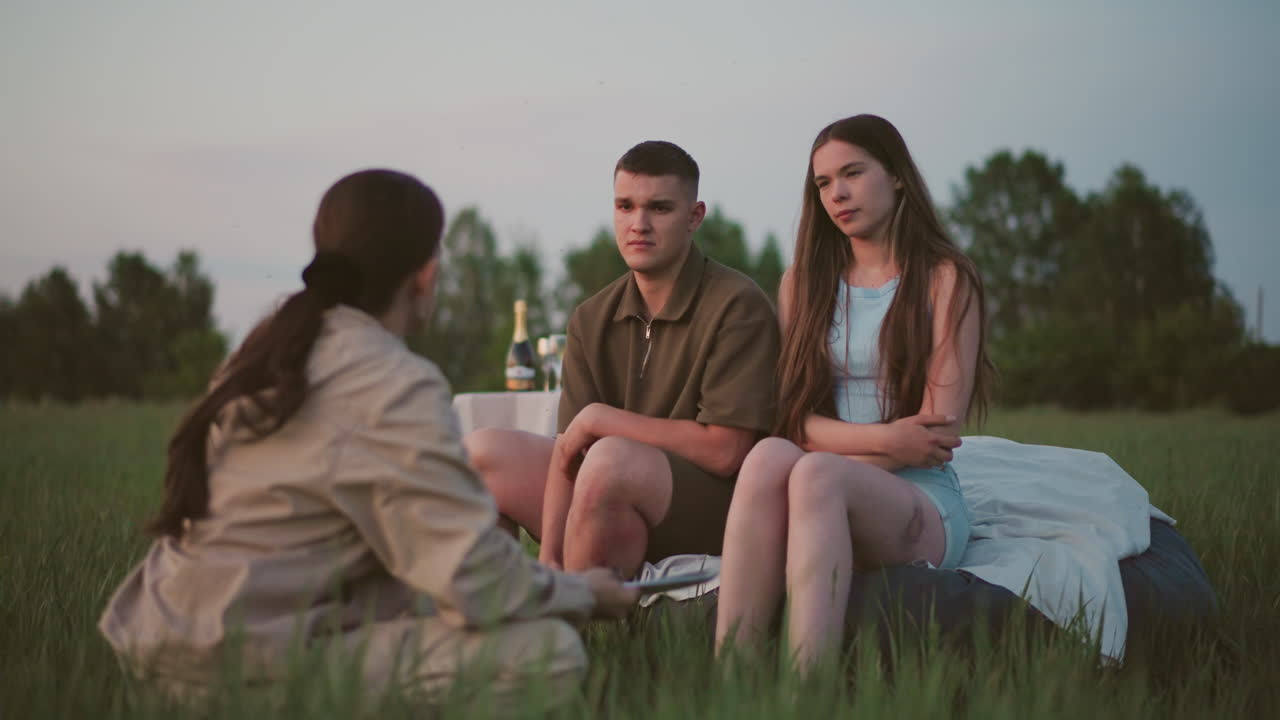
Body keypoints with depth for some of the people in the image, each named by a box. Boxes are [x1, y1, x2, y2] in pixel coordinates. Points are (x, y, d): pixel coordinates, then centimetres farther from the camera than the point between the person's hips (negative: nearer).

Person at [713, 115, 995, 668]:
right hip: (826, 508, 3)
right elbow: (795, 420, 6)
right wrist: (884, 438, -12)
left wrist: (835, 450, -11)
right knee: (769, 455, -32)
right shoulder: (803, 282, 16)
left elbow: (939, 431, -5)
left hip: (924, 508, -3)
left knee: (814, 474, -35)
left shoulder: (946, 279, 4)